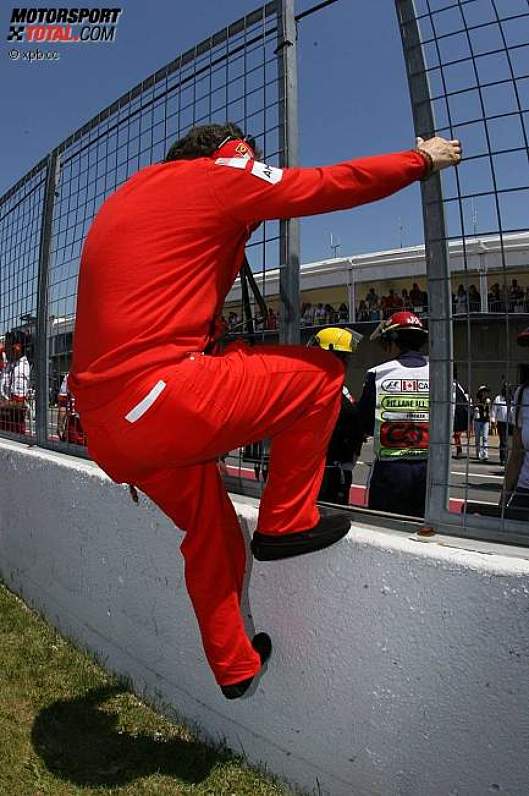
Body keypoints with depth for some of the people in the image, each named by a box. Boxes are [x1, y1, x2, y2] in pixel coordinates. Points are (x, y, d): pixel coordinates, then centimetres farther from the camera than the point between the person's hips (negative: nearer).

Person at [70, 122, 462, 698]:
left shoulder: (132, 192, 26)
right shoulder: (218, 172, 2)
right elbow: (335, 184, 4)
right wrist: (424, 158, 19)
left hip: (103, 424, 10)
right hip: (159, 398, -9)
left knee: (210, 531, 23)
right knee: (321, 373, 3)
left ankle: (234, 667, 40)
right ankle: (287, 522, 13)